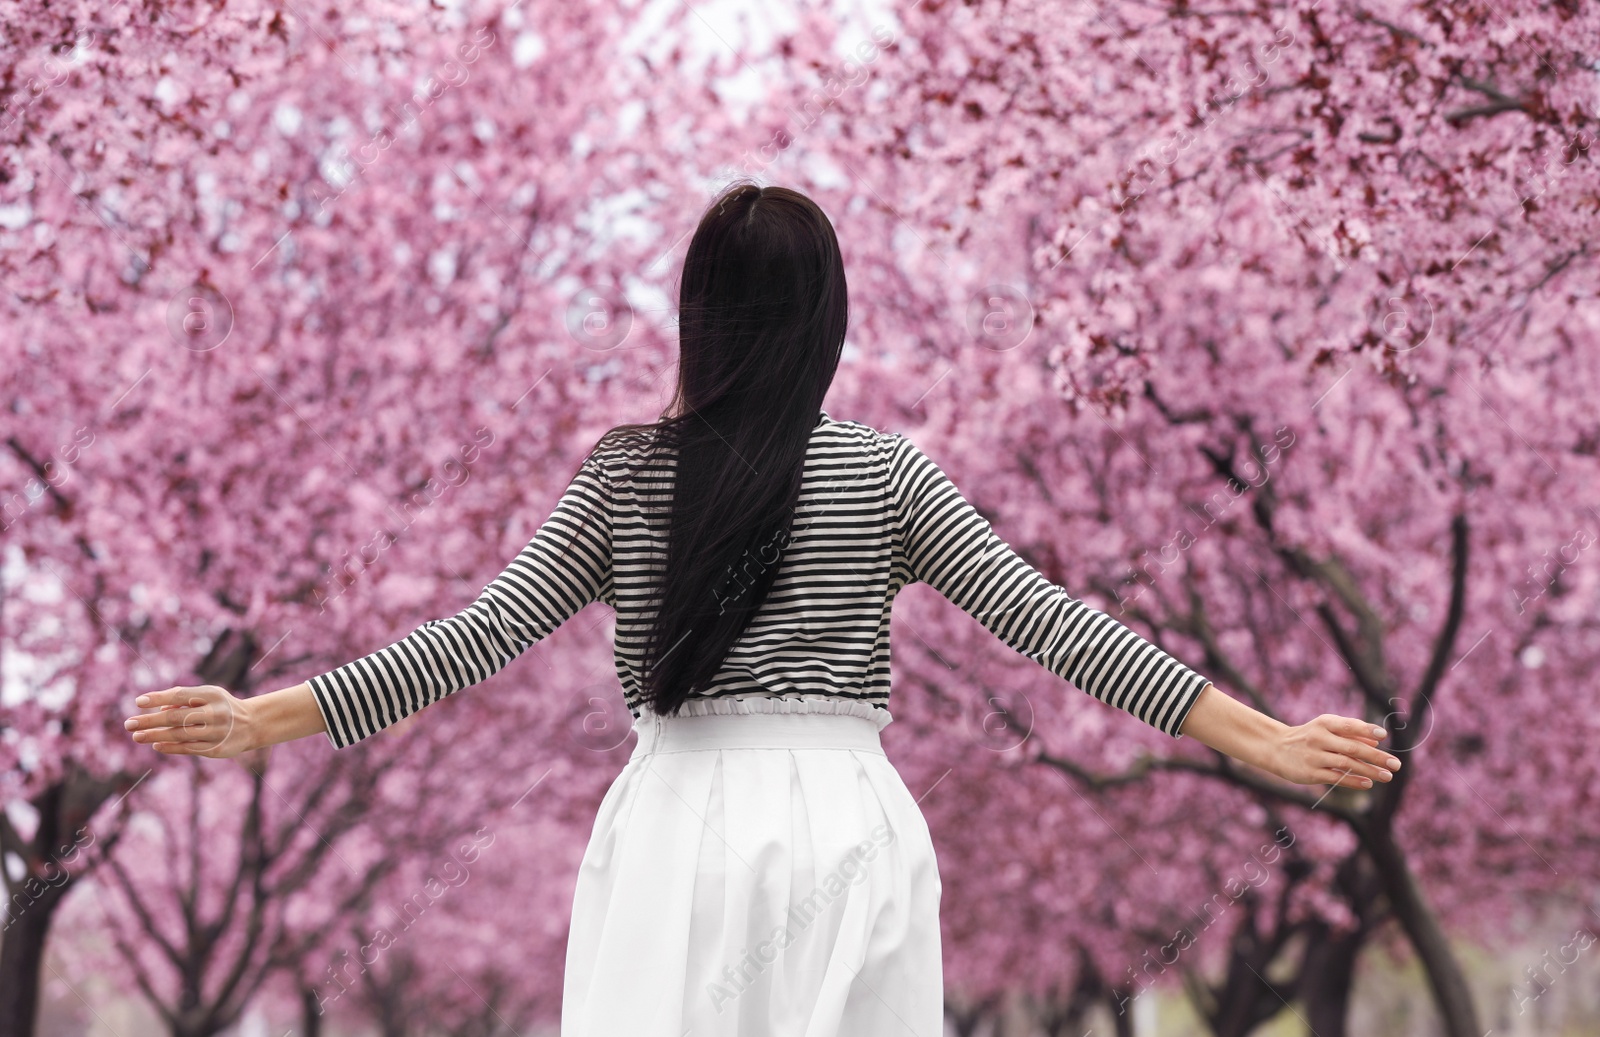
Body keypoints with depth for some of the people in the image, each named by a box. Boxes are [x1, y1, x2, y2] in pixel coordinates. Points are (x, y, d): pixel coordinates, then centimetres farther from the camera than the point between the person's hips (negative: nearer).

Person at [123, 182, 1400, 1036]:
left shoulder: (626, 471, 3)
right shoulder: (886, 476, 4)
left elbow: (485, 632, -1)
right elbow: (1045, 619, -1)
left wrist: (264, 720, 4)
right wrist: (1258, 737, 0)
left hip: (675, 826, 0)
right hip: (845, 827, 0)